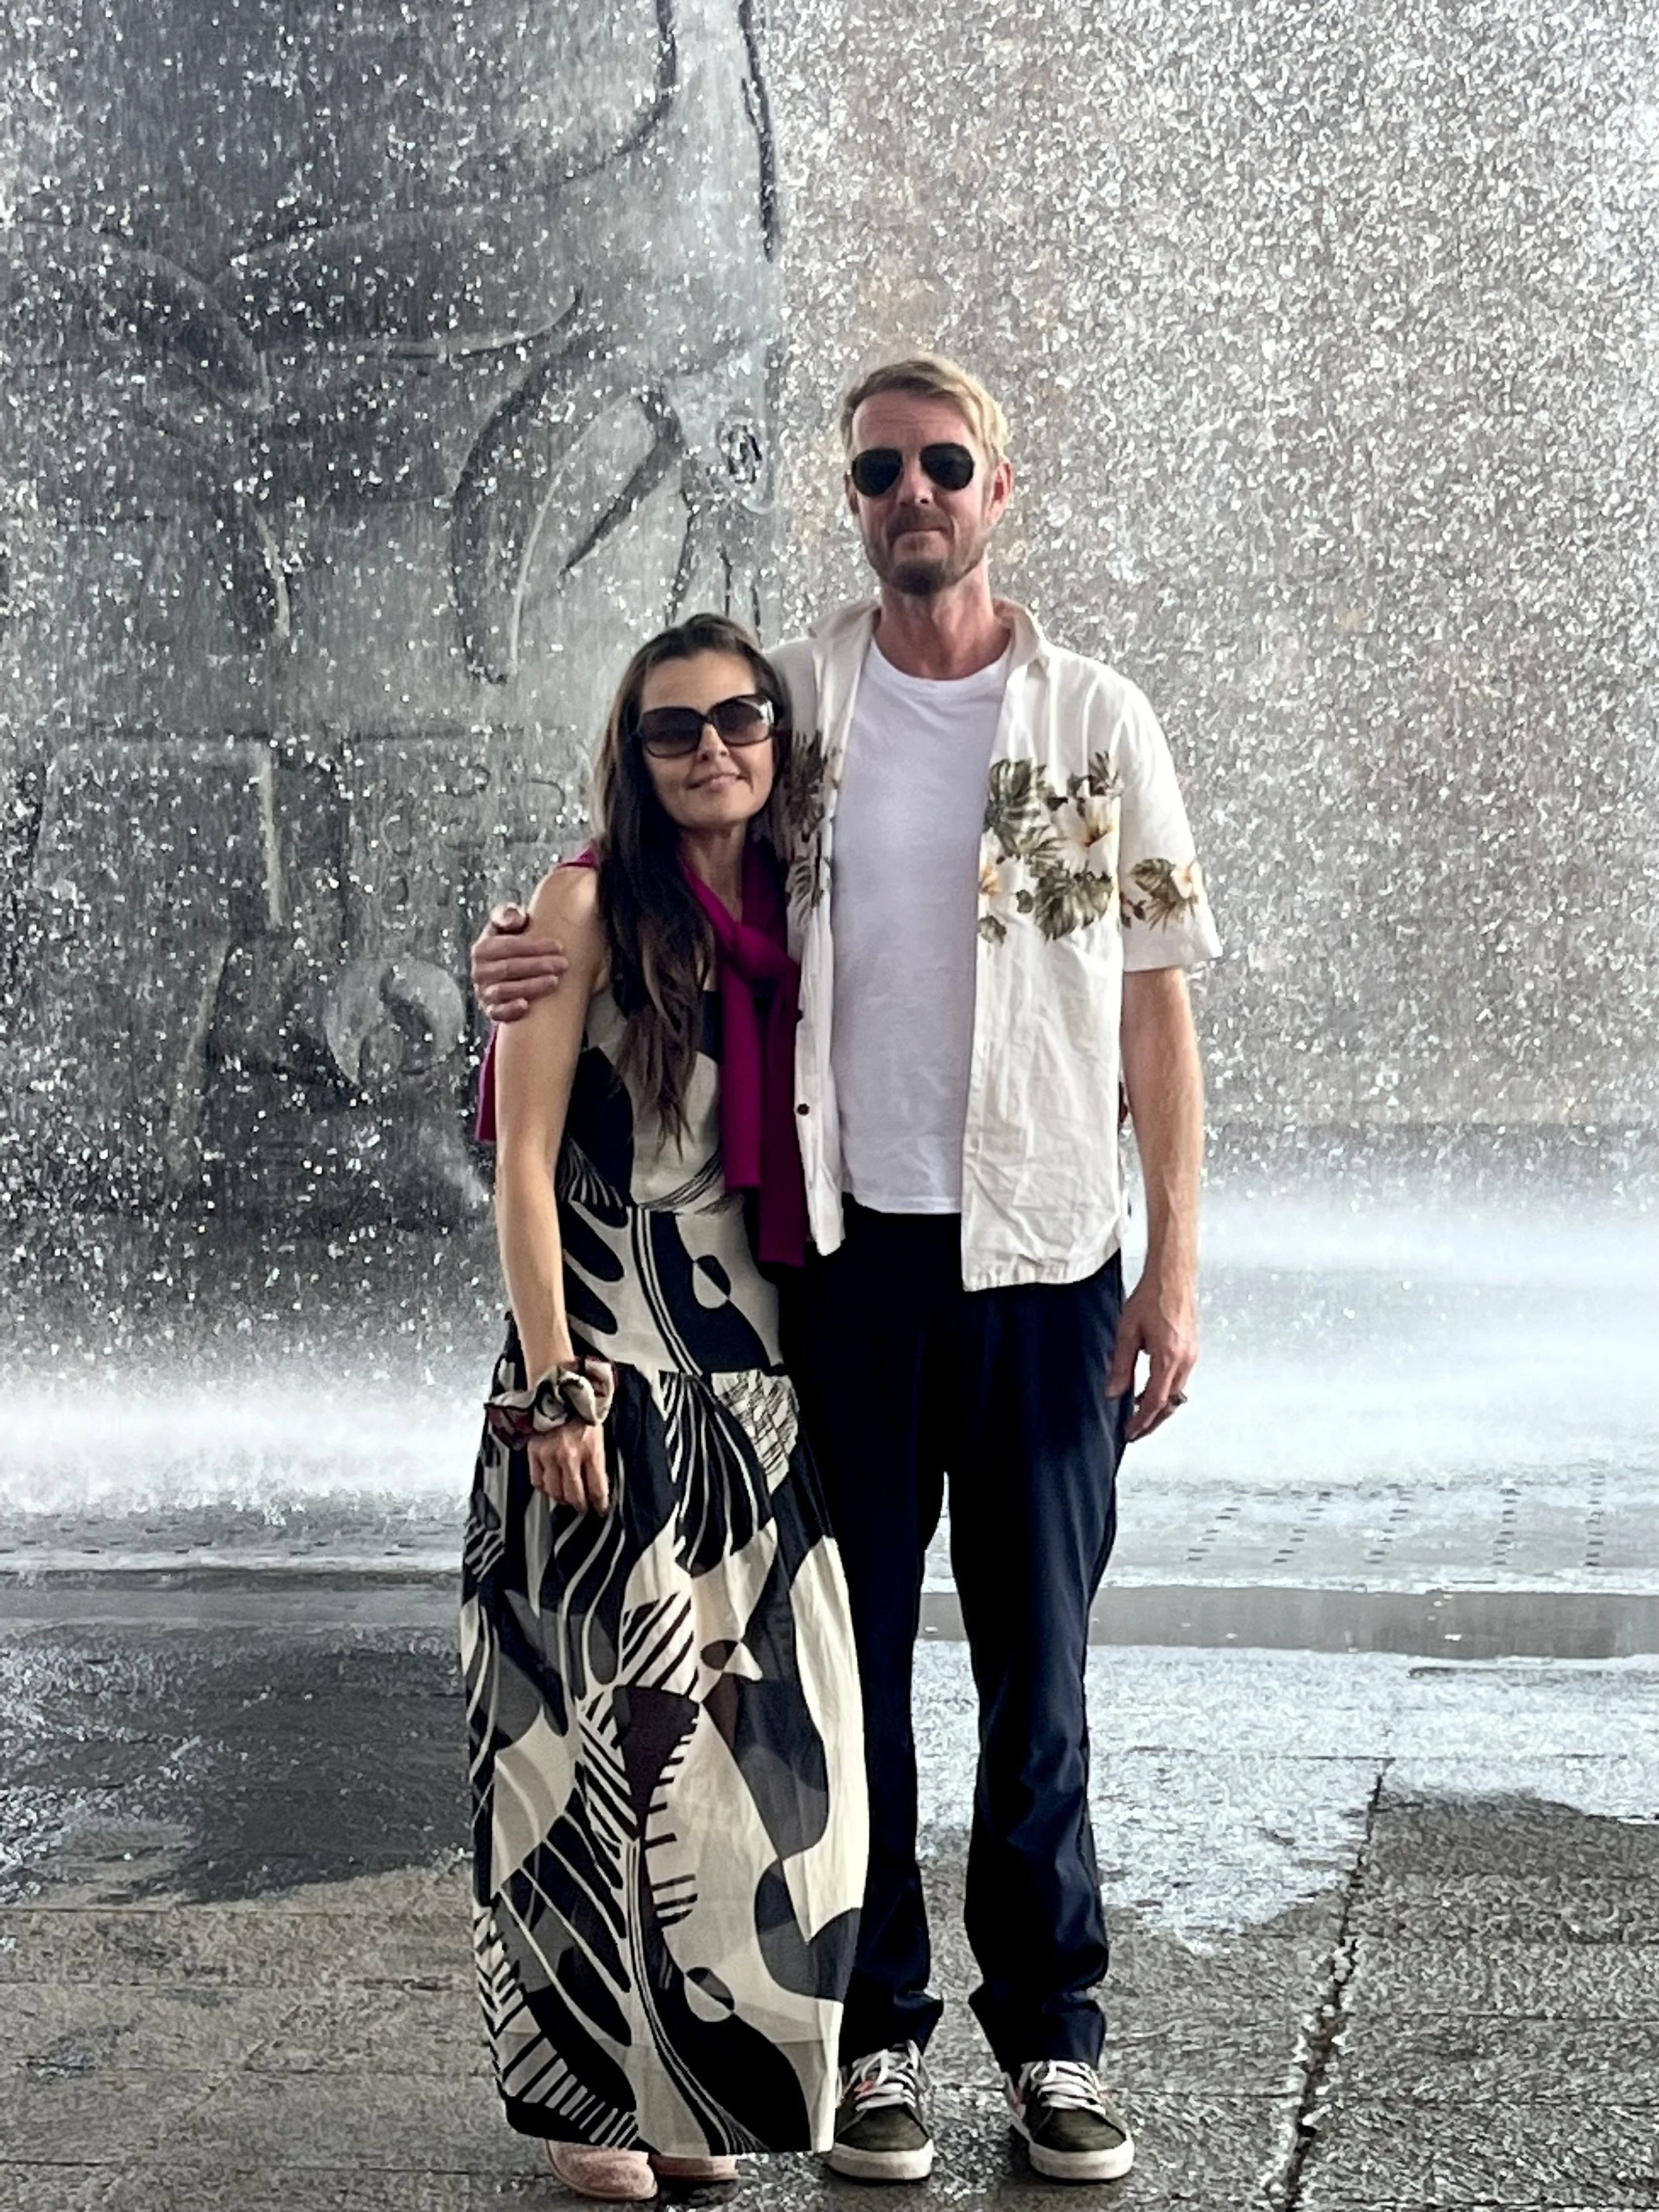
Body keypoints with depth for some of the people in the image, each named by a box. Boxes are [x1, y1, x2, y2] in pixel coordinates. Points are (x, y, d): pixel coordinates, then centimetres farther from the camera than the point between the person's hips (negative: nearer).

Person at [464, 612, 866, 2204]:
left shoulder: (788, 911, 11)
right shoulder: (593, 904, -7)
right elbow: (523, 1161, -10)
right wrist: (556, 1386, -15)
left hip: (750, 1355, 6)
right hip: (611, 1353, -6)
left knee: (749, 1714, 8)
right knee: (610, 1704, -2)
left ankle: (700, 2074, 22)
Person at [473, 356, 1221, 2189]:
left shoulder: (1095, 721, 3)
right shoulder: (791, 700, 4)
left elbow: (1155, 1006, 3)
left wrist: (1175, 1271, -2)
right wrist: (524, 947, -11)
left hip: (1041, 1252, 0)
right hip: (847, 1246, 1)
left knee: (1039, 1661, 7)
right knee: (850, 1657, 7)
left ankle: (1052, 2032, 19)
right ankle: (876, 2030, 19)